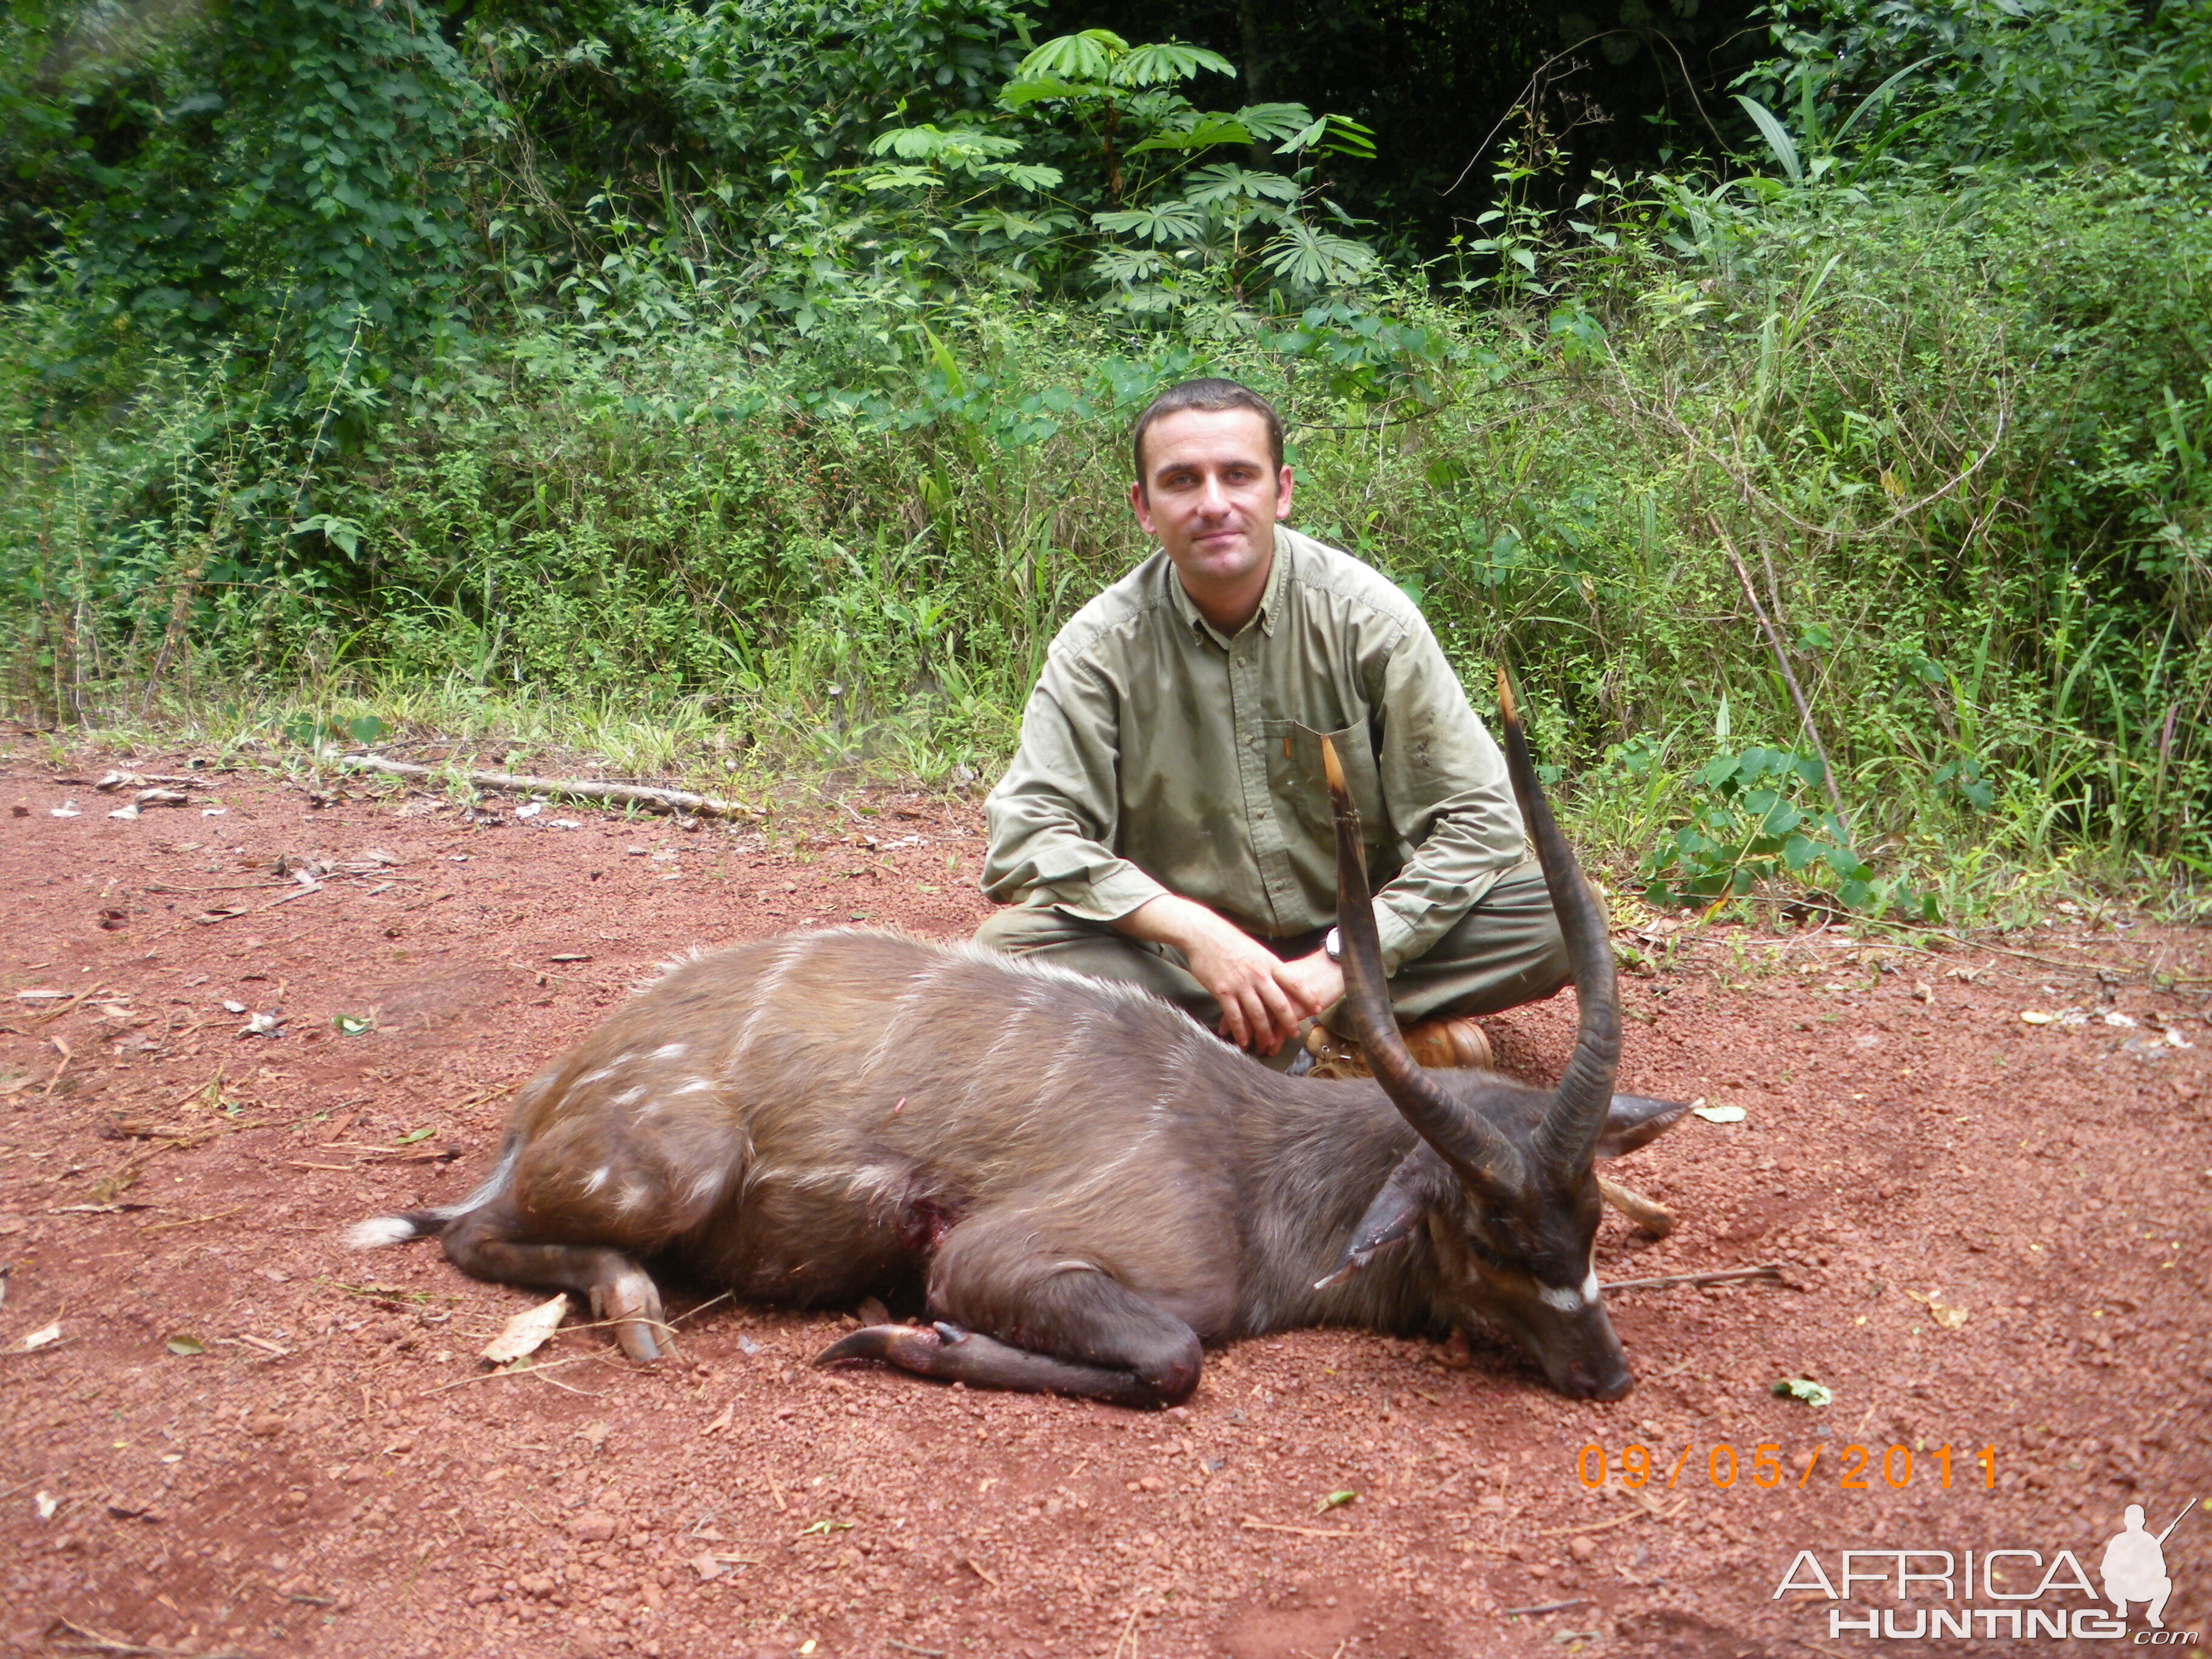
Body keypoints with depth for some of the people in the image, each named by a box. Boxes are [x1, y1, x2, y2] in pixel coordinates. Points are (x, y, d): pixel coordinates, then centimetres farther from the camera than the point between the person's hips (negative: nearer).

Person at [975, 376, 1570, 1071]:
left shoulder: (1365, 615, -10)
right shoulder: (1101, 644, -10)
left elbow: (1477, 818, -10)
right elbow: (1029, 832, -16)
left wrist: (1346, 960, -20)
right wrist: (1194, 932, -27)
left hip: (1354, 931, 0)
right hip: (1180, 954, 0)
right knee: (1009, 946, -27)